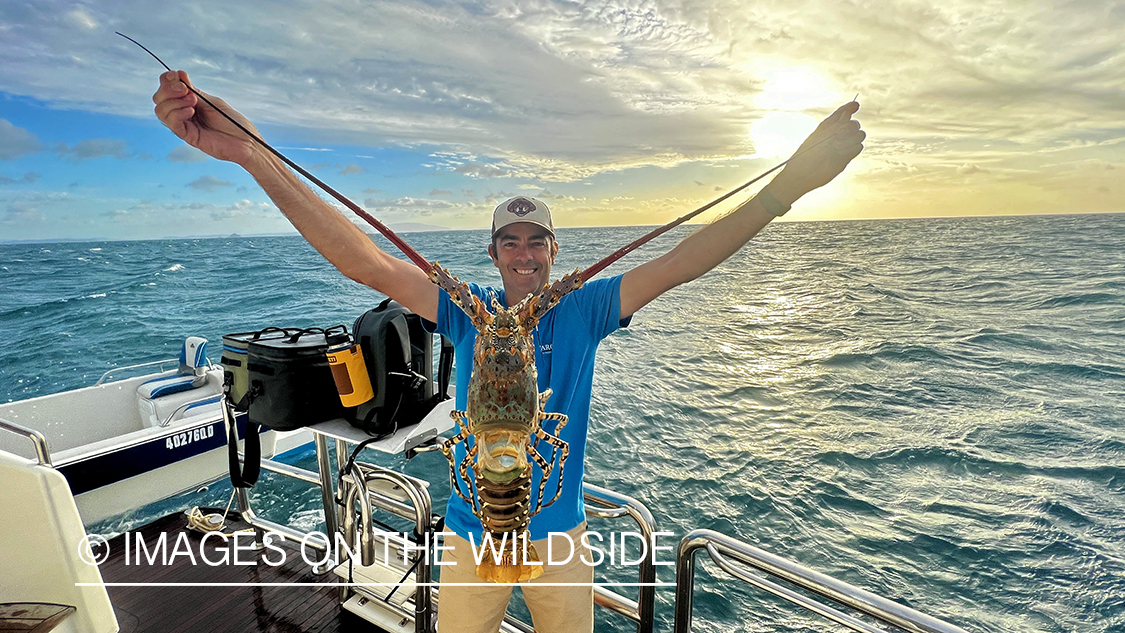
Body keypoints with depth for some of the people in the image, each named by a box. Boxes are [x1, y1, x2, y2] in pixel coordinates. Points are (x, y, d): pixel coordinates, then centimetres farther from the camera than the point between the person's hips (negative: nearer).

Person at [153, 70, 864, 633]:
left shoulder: (582, 309, -10)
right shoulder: (468, 309, -12)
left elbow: (678, 265, -16)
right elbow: (367, 262, -21)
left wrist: (791, 182, -23)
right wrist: (251, 154, -29)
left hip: (559, 532, 1)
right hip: (473, 532, 0)